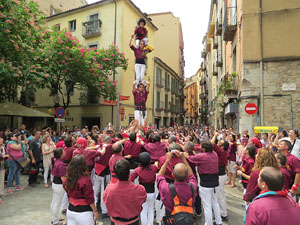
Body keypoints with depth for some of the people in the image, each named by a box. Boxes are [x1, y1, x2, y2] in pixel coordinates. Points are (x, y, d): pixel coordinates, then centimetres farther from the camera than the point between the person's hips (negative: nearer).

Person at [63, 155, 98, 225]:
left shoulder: (67, 180, -3)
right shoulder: (86, 180, -22)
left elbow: (69, 195, 10)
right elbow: (90, 199, -16)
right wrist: (95, 211, -5)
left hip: (70, 210, 6)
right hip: (83, 212, -6)